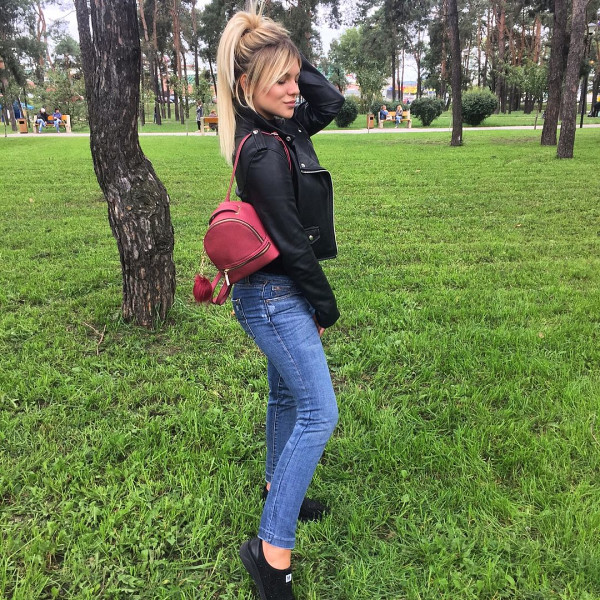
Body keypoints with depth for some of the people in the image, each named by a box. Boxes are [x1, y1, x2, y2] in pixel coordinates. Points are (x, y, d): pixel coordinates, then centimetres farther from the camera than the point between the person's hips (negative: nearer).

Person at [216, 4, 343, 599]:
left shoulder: (280, 127, 4)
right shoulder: (263, 152, -24)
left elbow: (331, 102, 13)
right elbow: (291, 243, -21)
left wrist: (287, 58, 2)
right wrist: (326, 308, -9)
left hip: (275, 290, 10)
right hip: (273, 295, -10)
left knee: (286, 395, 22)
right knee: (319, 412, -7)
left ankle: (277, 488, 43)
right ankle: (272, 548, 0)